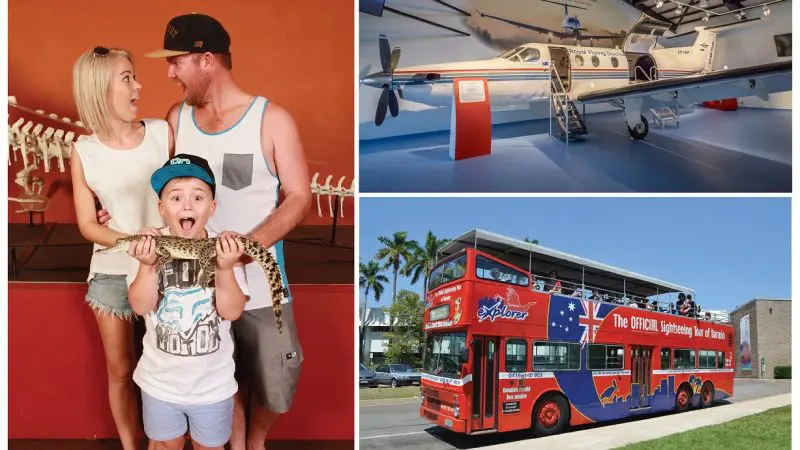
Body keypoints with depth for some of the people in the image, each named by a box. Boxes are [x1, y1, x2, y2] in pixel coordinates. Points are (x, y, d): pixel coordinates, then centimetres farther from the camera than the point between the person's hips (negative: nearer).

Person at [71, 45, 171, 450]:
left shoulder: (162, 132, -6)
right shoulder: (84, 151, -5)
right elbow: (87, 226, -3)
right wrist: (133, 242, -20)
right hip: (111, 273, 1)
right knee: (120, 372, 15)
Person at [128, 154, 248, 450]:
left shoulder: (225, 248, -16)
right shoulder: (151, 247, -15)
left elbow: (232, 311, -19)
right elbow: (140, 306, -18)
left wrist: (225, 268, -34)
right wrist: (148, 266, -34)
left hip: (212, 384, 0)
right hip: (160, 380, 1)